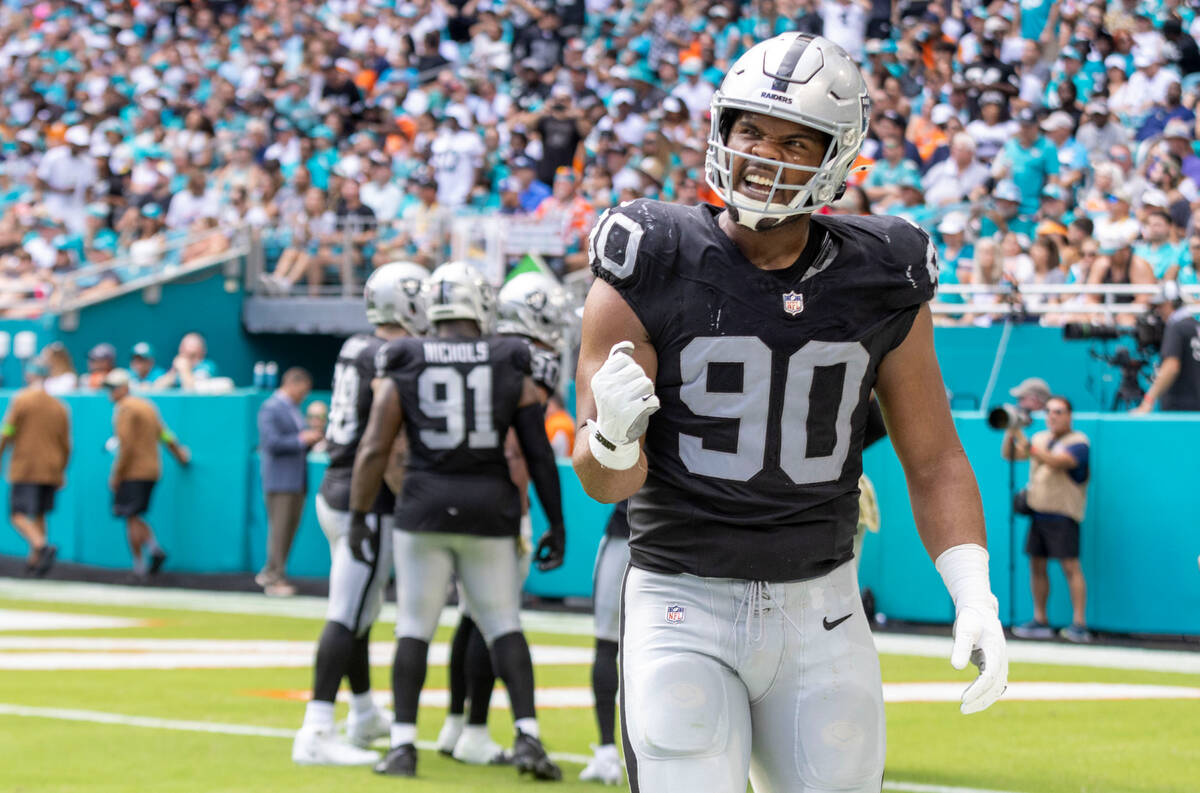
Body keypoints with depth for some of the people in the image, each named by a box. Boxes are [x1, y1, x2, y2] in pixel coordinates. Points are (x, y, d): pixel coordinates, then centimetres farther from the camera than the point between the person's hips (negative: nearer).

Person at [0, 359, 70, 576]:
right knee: (39, 515, 15)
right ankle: (34, 559, 12)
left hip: (25, 468, -5)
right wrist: (60, 471, 23)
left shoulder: (21, 400, -5)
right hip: (51, 472, 5)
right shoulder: (60, 407, 10)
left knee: (19, 515, -7)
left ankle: (42, 545, -30)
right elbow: (66, 445, 13)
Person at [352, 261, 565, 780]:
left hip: (424, 509, -1)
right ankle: (527, 735, -2)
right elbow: (540, 455, 4)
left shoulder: (405, 368, 1)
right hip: (489, 510, 1)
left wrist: (358, 517, 5)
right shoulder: (512, 369, 3)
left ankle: (403, 745, 3)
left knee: (414, 629, 5)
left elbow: (373, 450, -2)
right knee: (504, 626, 9)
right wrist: (556, 525, 11)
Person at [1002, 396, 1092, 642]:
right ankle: (1040, 621, 14)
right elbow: (1008, 455, 11)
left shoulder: (1078, 442, -6)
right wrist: (1011, 432, -6)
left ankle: (1080, 624, -14)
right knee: (1037, 565, 7)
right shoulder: (1040, 438, 16)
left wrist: (1027, 445, -30)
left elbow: (1056, 461, -23)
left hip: (1062, 515, -7)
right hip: (1037, 512, 7)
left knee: (1070, 566, -11)